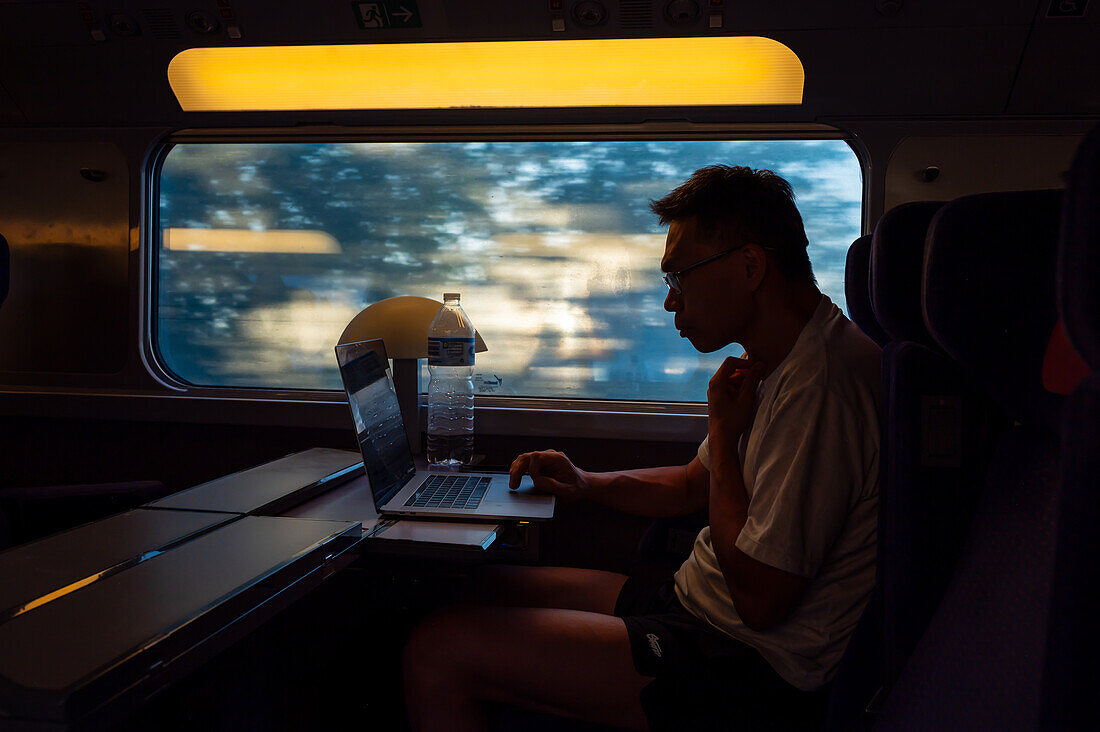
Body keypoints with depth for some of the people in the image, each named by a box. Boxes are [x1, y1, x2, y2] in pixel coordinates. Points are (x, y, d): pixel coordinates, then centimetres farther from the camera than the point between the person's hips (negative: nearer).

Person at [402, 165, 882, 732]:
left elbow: (759, 600, -24)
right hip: (696, 603, 10)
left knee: (438, 652, -15)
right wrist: (587, 484, 7)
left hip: (750, 664, -10)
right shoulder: (775, 362, 10)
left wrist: (723, 432, -15)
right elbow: (693, 487, 23)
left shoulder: (819, 383, -24)